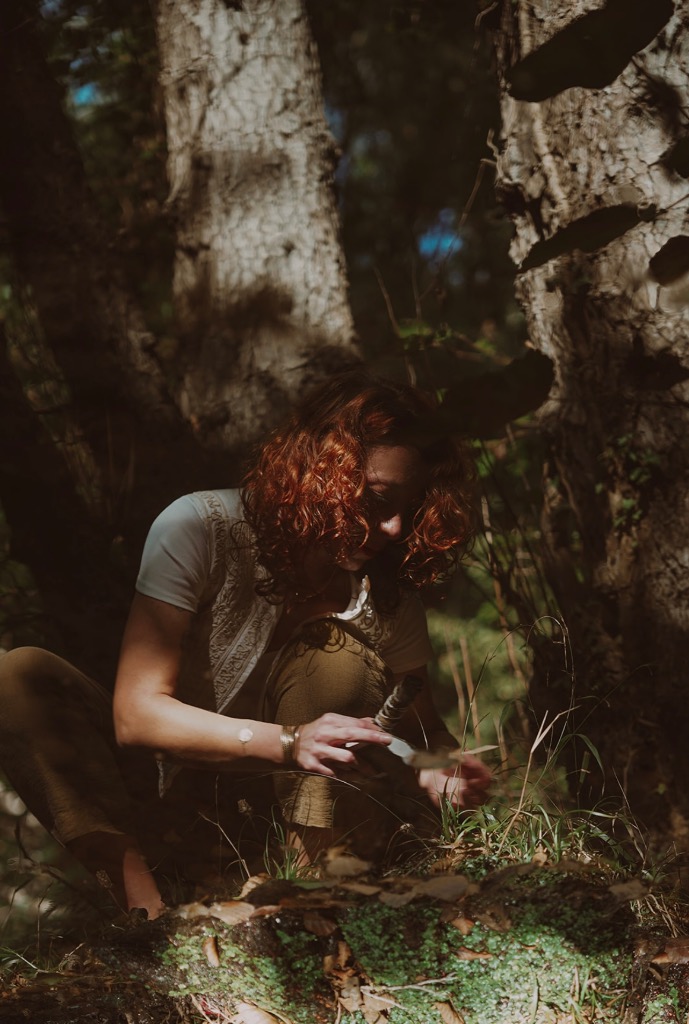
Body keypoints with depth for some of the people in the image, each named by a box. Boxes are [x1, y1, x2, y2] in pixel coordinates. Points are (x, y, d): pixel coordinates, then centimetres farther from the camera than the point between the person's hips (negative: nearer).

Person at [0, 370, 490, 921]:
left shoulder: (386, 585, -10)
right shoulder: (201, 529, -20)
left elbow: (422, 729, 0)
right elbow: (136, 713, -26)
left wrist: (444, 773, -26)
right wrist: (289, 742, -40)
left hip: (290, 802, 1)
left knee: (339, 657, -26)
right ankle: (147, 906, -39)